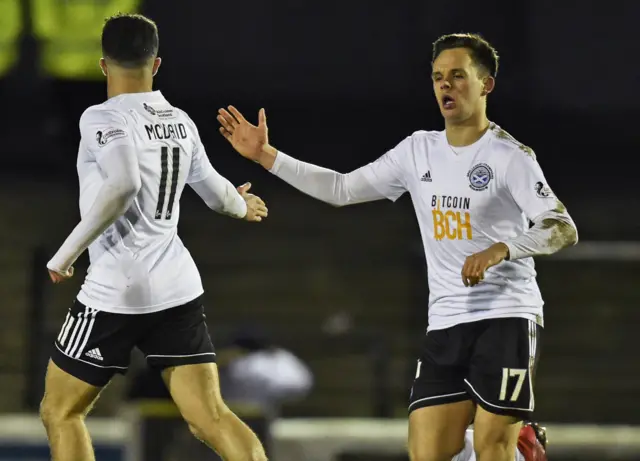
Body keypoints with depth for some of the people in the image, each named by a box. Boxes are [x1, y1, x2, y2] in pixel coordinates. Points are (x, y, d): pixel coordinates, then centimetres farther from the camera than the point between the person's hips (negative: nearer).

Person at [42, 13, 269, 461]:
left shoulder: (104, 118, -11)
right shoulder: (180, 121, 9)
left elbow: (123, 184, -29)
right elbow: (215, 193, 22)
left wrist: (68, 251, -21)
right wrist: (243, 206, 45)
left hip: (117, 293, -6)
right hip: (179, 289, 6)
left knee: (60, 411, 10)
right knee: (211, 418, -1)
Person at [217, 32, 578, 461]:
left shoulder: (510, 156, -6)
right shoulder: (419, 151, 12)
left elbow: (563, 229, -14)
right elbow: (341, 189, 16)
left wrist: (500, 250, -30)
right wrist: (267, 155, 10)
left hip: (507, 317, -5)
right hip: (446, 324, 5)